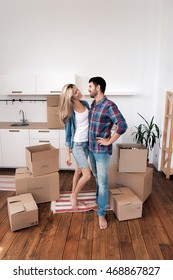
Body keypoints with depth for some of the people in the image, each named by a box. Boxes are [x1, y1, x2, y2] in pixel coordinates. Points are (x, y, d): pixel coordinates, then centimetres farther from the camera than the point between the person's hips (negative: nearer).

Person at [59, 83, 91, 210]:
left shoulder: (85, 103, 2)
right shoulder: (70, 112, -16)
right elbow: (68, 133, -11)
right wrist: (68, 154, -8)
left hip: (87, 143, 6)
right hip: (77, 145, -6)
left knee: (78, 171, 18)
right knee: (87, 175, -8)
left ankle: (73, 196, 35)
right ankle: (74, 196, 17)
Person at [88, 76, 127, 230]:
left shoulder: (109, 105, -19)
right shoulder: (93, 104, 8)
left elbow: (122, 125, -27)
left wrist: (109, 141, -20)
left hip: (102, 150, -8)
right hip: (91, 148, 8)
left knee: (102, 182, 2)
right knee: (97, 178, 22)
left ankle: (101, 214, 14)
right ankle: (99, 202, 41)